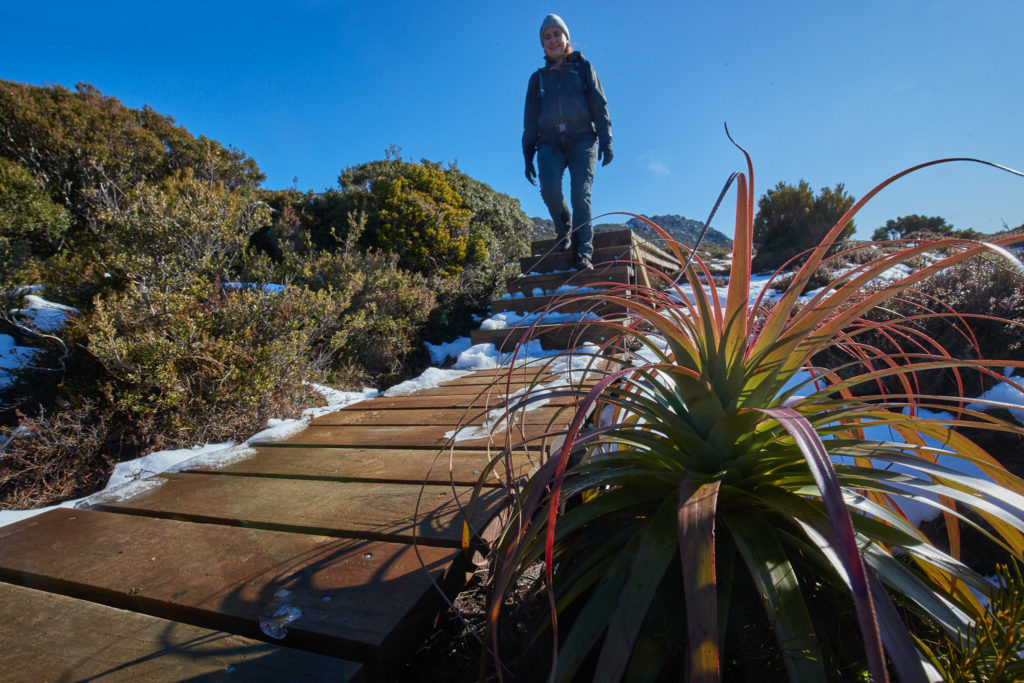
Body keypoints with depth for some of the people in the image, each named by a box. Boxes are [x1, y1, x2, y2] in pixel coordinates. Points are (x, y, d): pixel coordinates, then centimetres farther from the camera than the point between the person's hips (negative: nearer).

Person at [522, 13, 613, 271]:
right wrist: (528, 154, 11)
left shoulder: (582, 67, 17)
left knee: (581, 194, -18)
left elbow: (599, 104, 9)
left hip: (581, 138, -1)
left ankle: (583, 253, -20)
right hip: (550, 141, 2)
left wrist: (605, 140, -4)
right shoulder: (538, 77, 22)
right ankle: (564, 228, 2)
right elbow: (530, 119, 19)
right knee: (549, 187, -25)